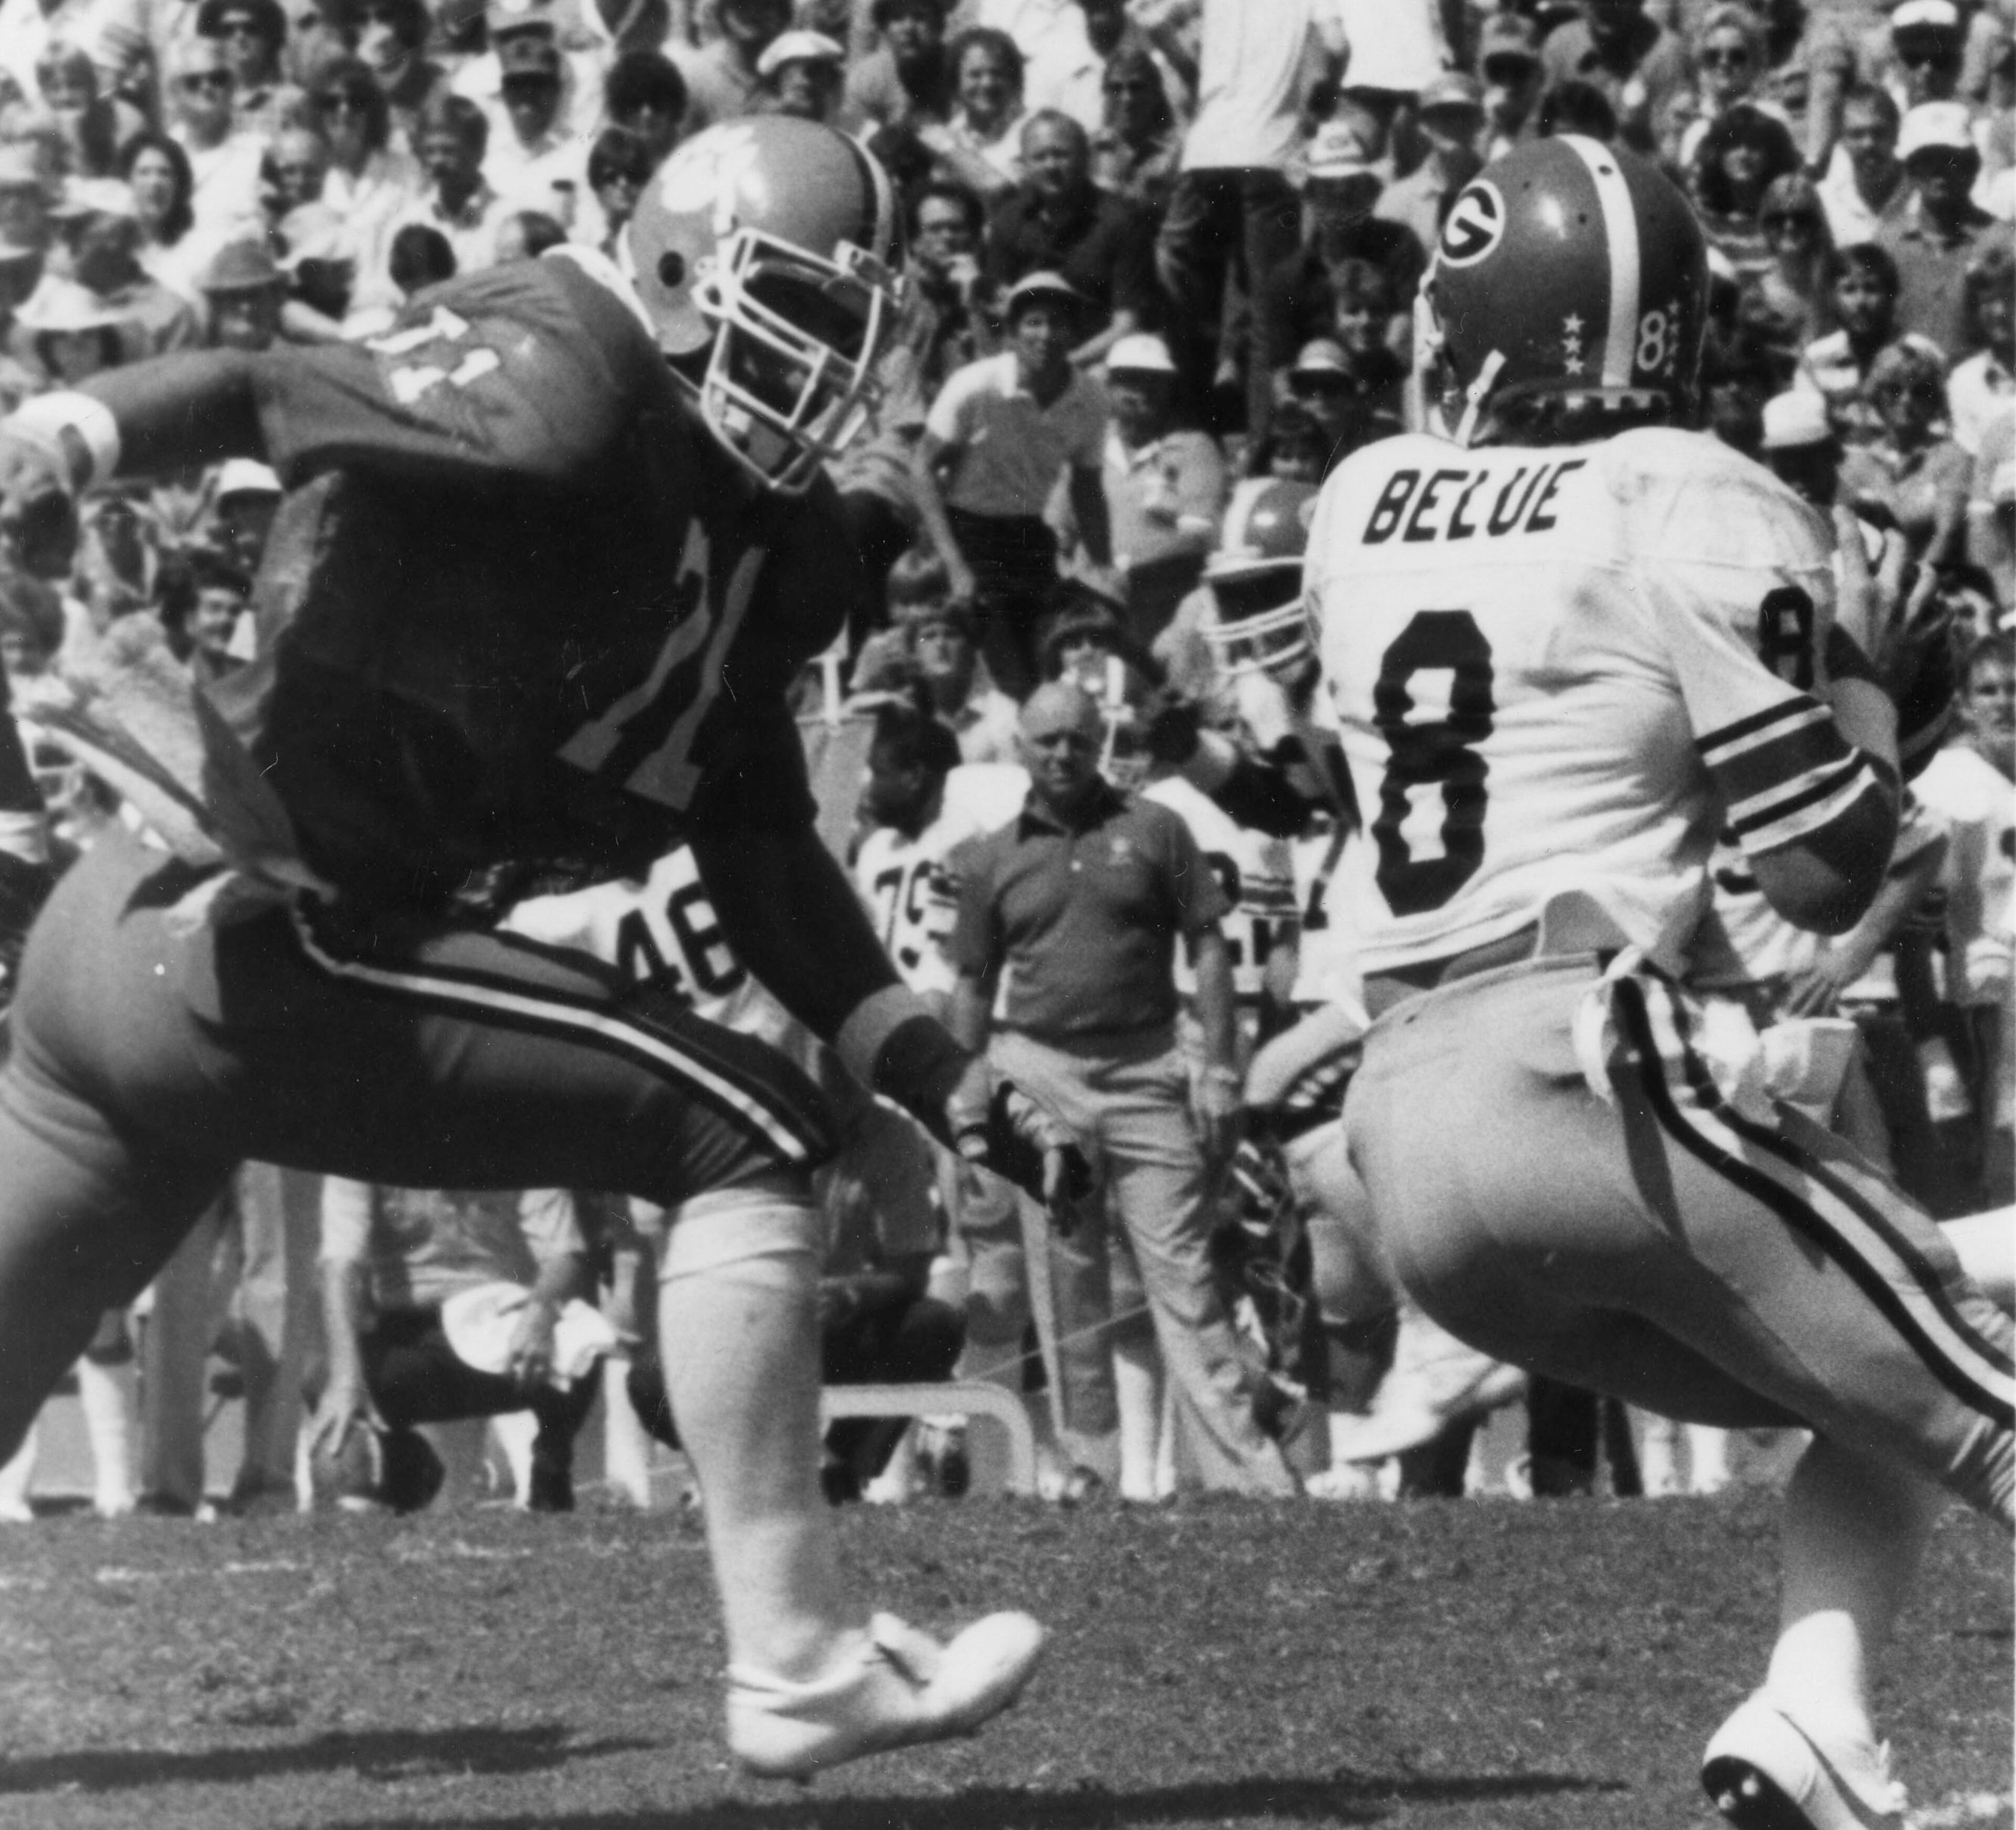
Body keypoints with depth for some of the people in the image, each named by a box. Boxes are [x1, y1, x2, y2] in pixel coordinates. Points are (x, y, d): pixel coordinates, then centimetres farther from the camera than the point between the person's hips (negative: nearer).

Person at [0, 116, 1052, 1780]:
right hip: (259, 955, -10)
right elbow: (271, 392, -23)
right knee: (746, 1135, -8)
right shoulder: (562, 396, -13)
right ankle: (797, 1666, -8)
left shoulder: (765, 549, 14)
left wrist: (936, 1075, 9)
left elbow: (757, 853, 17)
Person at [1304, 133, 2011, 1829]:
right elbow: (1825, 871, -3)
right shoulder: (1694, 512, -4)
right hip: (1589, 1078, -7)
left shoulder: (1361, 510, 14)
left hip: (1405, 1127, 7)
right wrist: (1856, 656, 12)